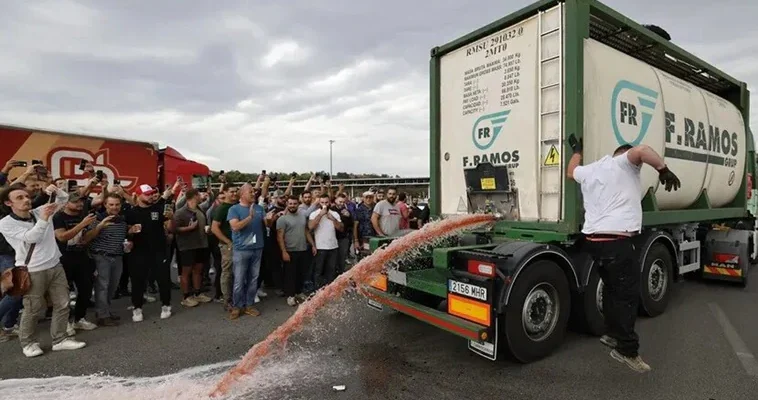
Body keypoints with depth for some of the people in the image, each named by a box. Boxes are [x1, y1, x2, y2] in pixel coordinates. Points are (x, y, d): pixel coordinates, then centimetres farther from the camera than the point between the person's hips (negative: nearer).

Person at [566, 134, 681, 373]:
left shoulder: (590, 170, 22)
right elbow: (641, 151, -21)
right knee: (627, 294, -1)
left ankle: (612, 333, 32)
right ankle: (627, 350, 4)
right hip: (617, 241, -8)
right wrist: (664, 170, -10)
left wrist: (577, 150, 55)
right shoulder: (624, 163, 1)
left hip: (593, 240, 8)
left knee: (613, 288, 23)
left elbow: (571, 172, 43)